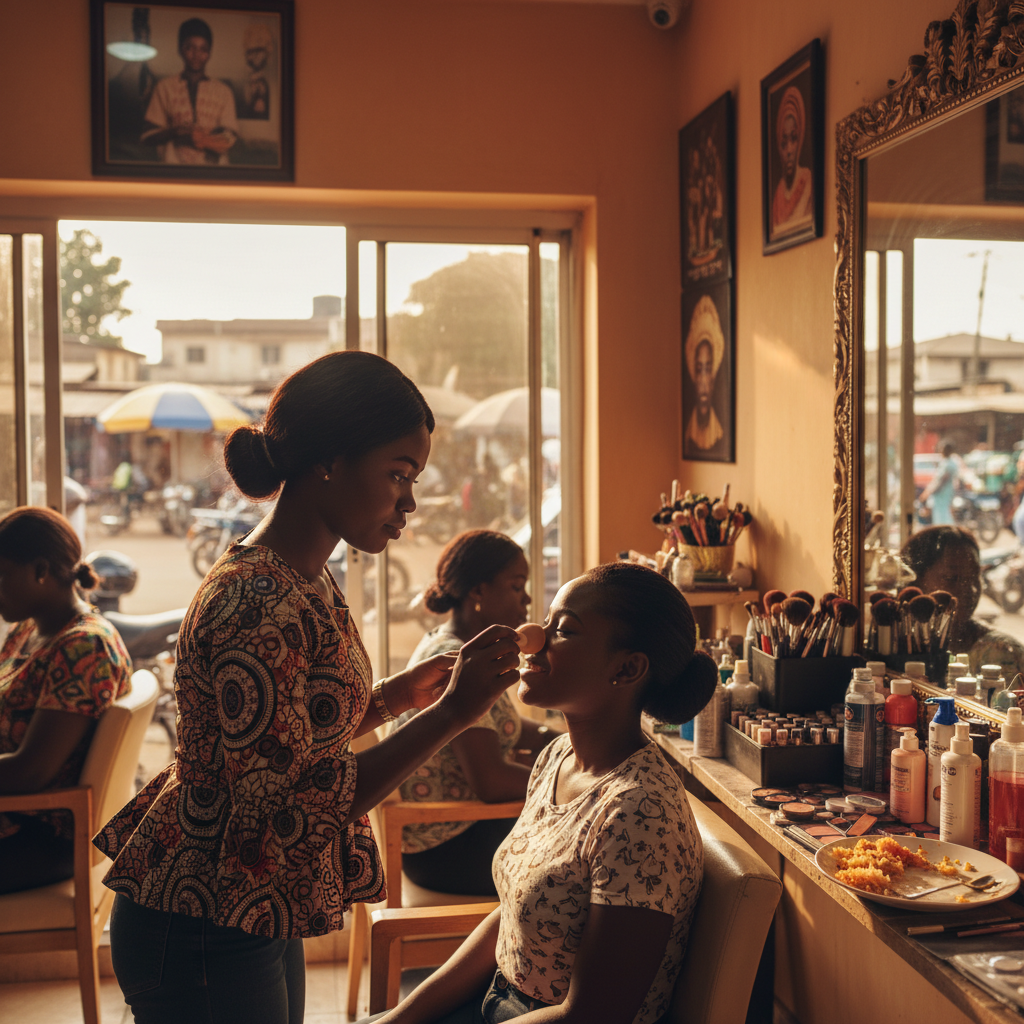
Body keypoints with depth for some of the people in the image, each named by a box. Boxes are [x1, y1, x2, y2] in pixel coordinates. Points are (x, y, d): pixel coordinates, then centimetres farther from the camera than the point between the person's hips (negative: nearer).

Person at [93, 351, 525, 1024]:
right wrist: (449, 715, -27)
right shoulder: (256, 604, -26)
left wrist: (401, 694, 1)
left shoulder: (305, 578, 4)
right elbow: (287, 815, -27)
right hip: (202, 940, -9)